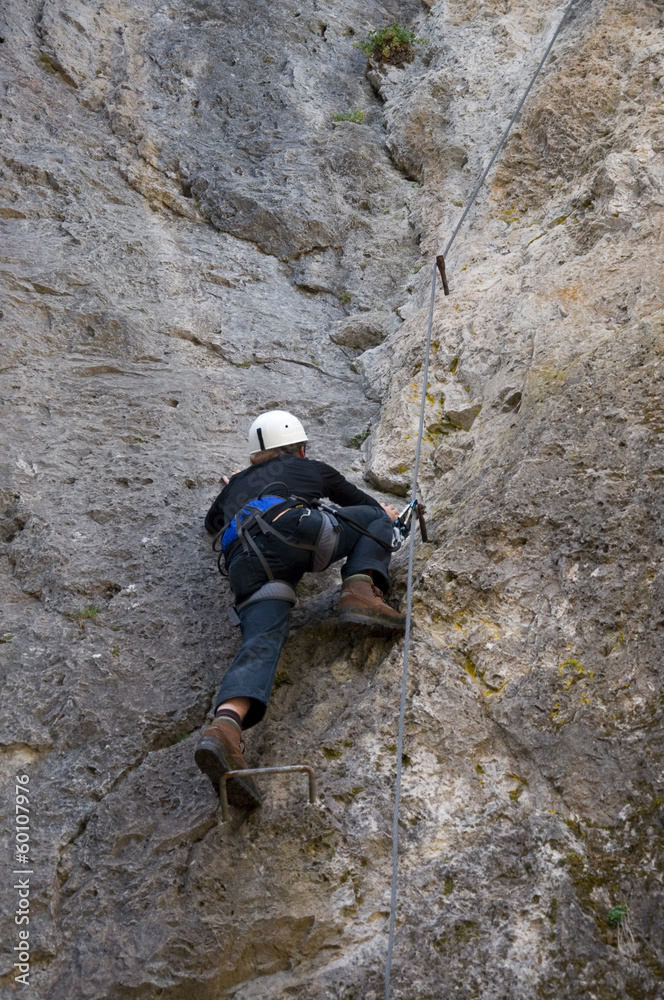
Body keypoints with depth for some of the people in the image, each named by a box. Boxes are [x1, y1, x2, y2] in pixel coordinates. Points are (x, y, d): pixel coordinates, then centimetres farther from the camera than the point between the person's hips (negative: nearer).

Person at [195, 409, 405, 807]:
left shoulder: (238, 483, 40)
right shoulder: (312, 468, 32)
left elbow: (212, 522, 60)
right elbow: (361, 500, 44)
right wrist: (386, 512, 67)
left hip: (244, 561, 3)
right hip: (291, 528, -3)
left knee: (261, 642, -17)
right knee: (374, 519, 19)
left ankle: (225, 726, -45)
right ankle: (361, 589, -9)